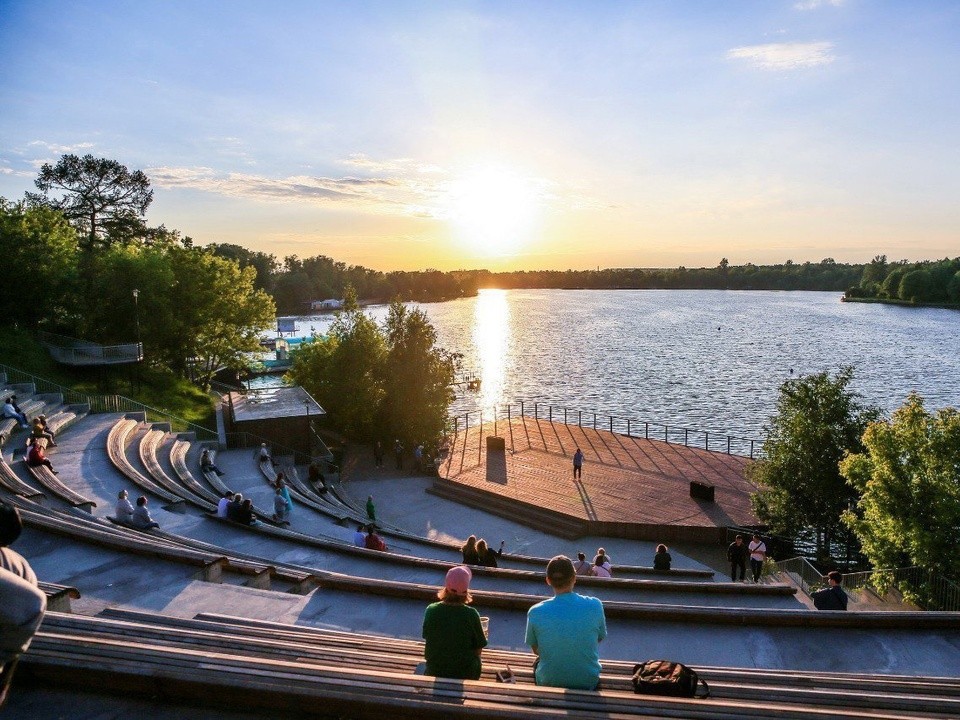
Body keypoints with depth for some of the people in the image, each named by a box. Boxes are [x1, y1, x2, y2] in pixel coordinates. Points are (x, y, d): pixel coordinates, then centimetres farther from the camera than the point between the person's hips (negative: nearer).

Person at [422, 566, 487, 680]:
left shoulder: (431, 610, -18)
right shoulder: (471, 615, -24)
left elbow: (427, 637, -1)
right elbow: (478, 650, -14)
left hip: (434, 671, 2)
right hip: (465, 673, -2)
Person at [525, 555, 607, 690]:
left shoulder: (535, 612, -19)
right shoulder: (595, 606, -19)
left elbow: (536, 650, -3)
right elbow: (599, 639, 0)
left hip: (548, 682, 0)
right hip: (588, 682, 1)